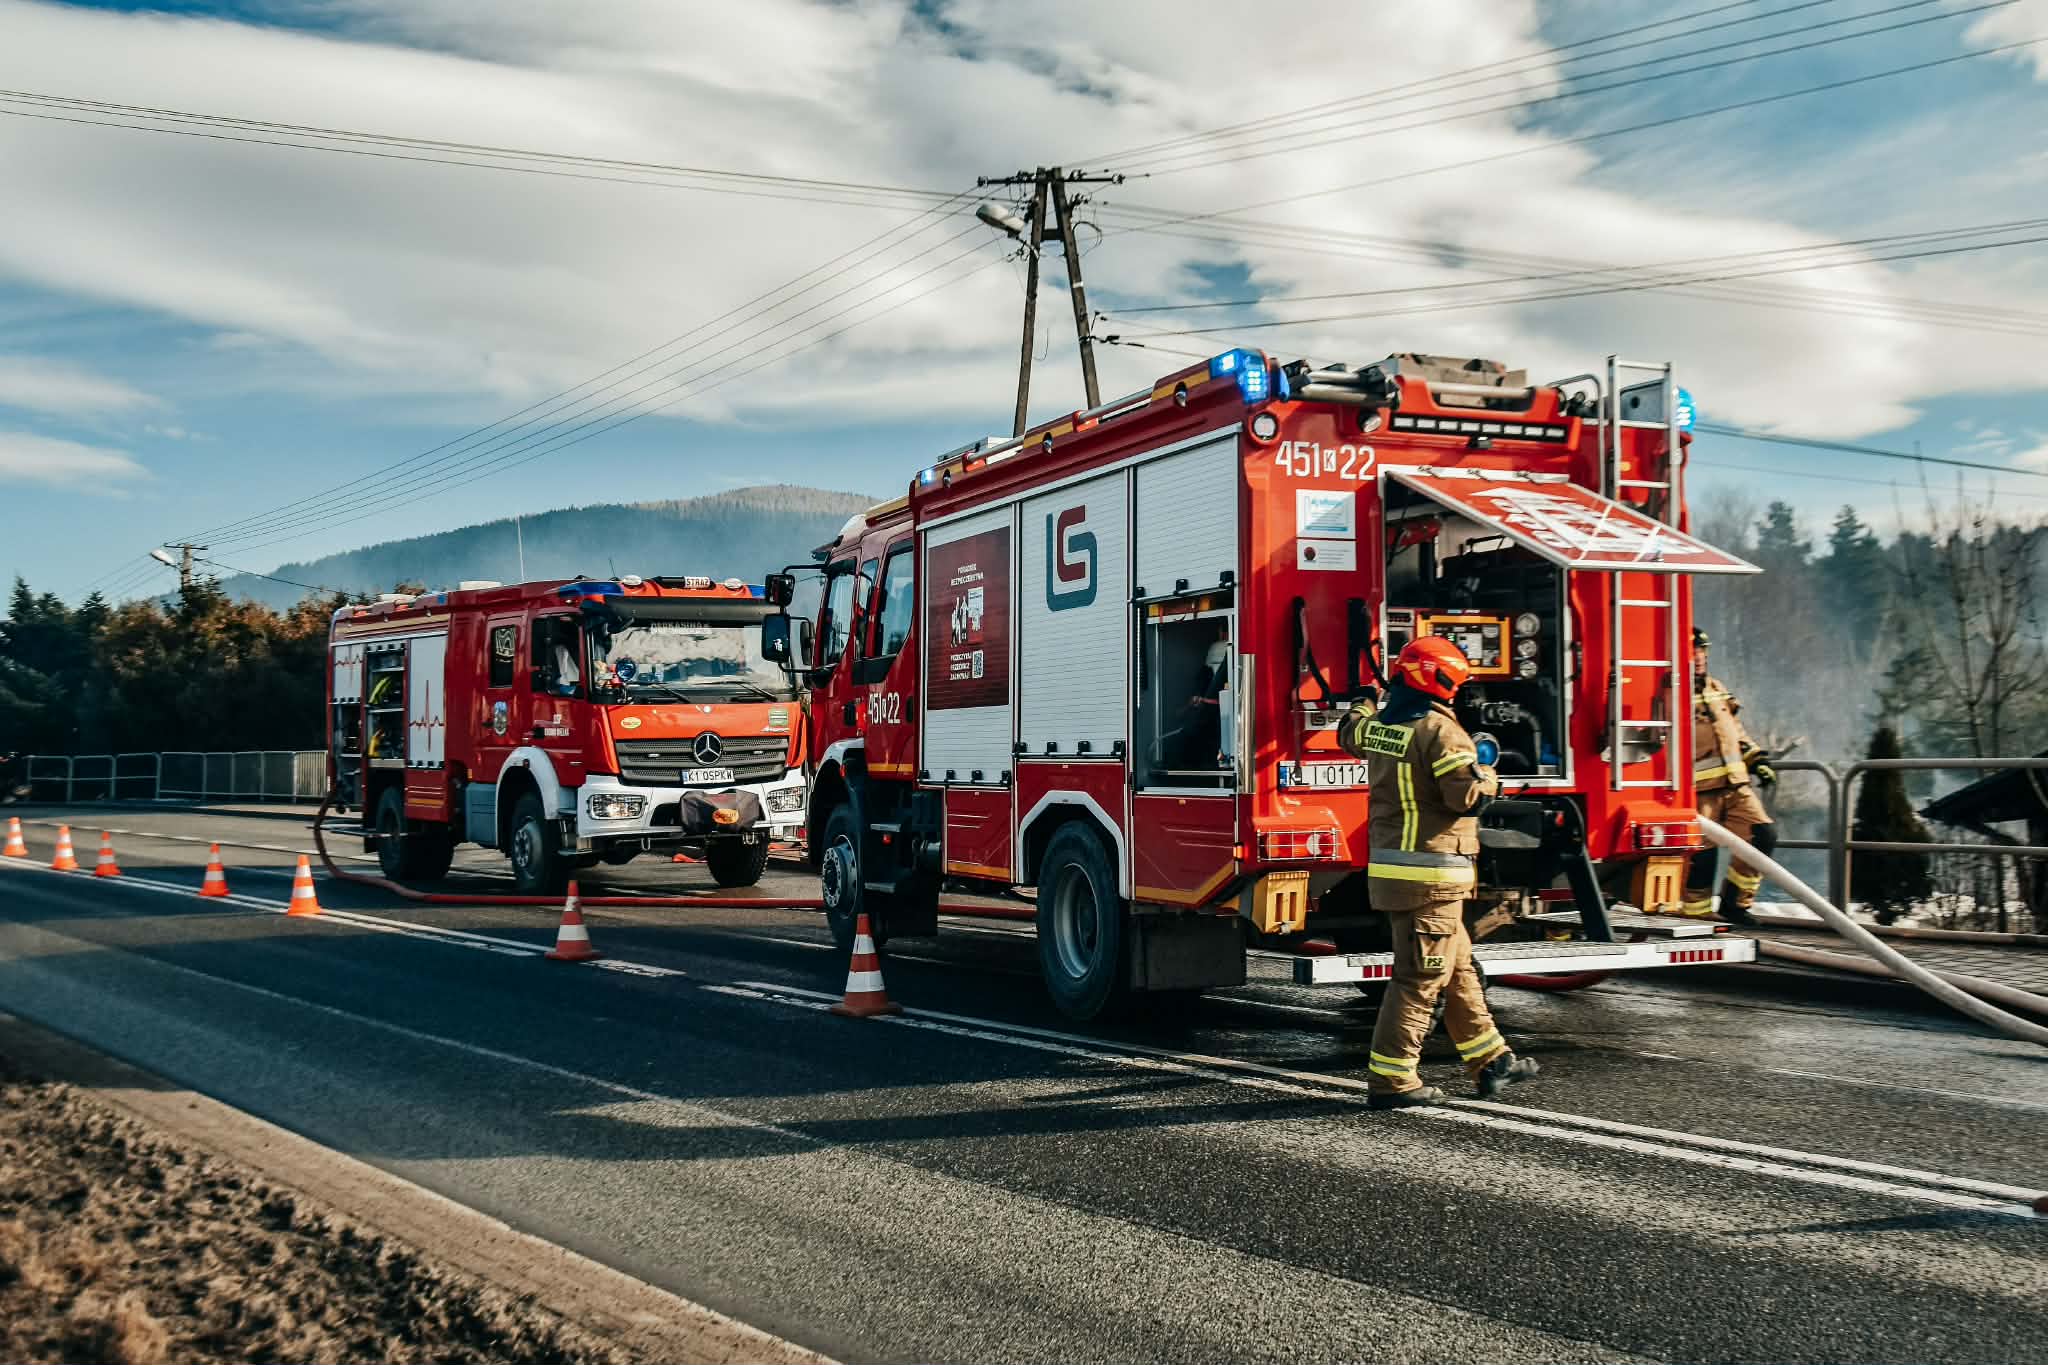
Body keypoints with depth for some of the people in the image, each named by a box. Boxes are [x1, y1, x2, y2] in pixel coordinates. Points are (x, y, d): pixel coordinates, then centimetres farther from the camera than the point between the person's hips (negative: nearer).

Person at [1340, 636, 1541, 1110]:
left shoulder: (1378, 725, 10)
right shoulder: (1441, 731, -16)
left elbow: (1349, 732, 33)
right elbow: (1466, 796, -22)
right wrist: (1488, 777, 0)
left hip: (1391, 866, 9)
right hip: (1430, 874, -9)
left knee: (1459, 968, 18)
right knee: (1420, 980, -4)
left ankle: (1490, 1060, 25)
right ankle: (1389, 1079, -2)